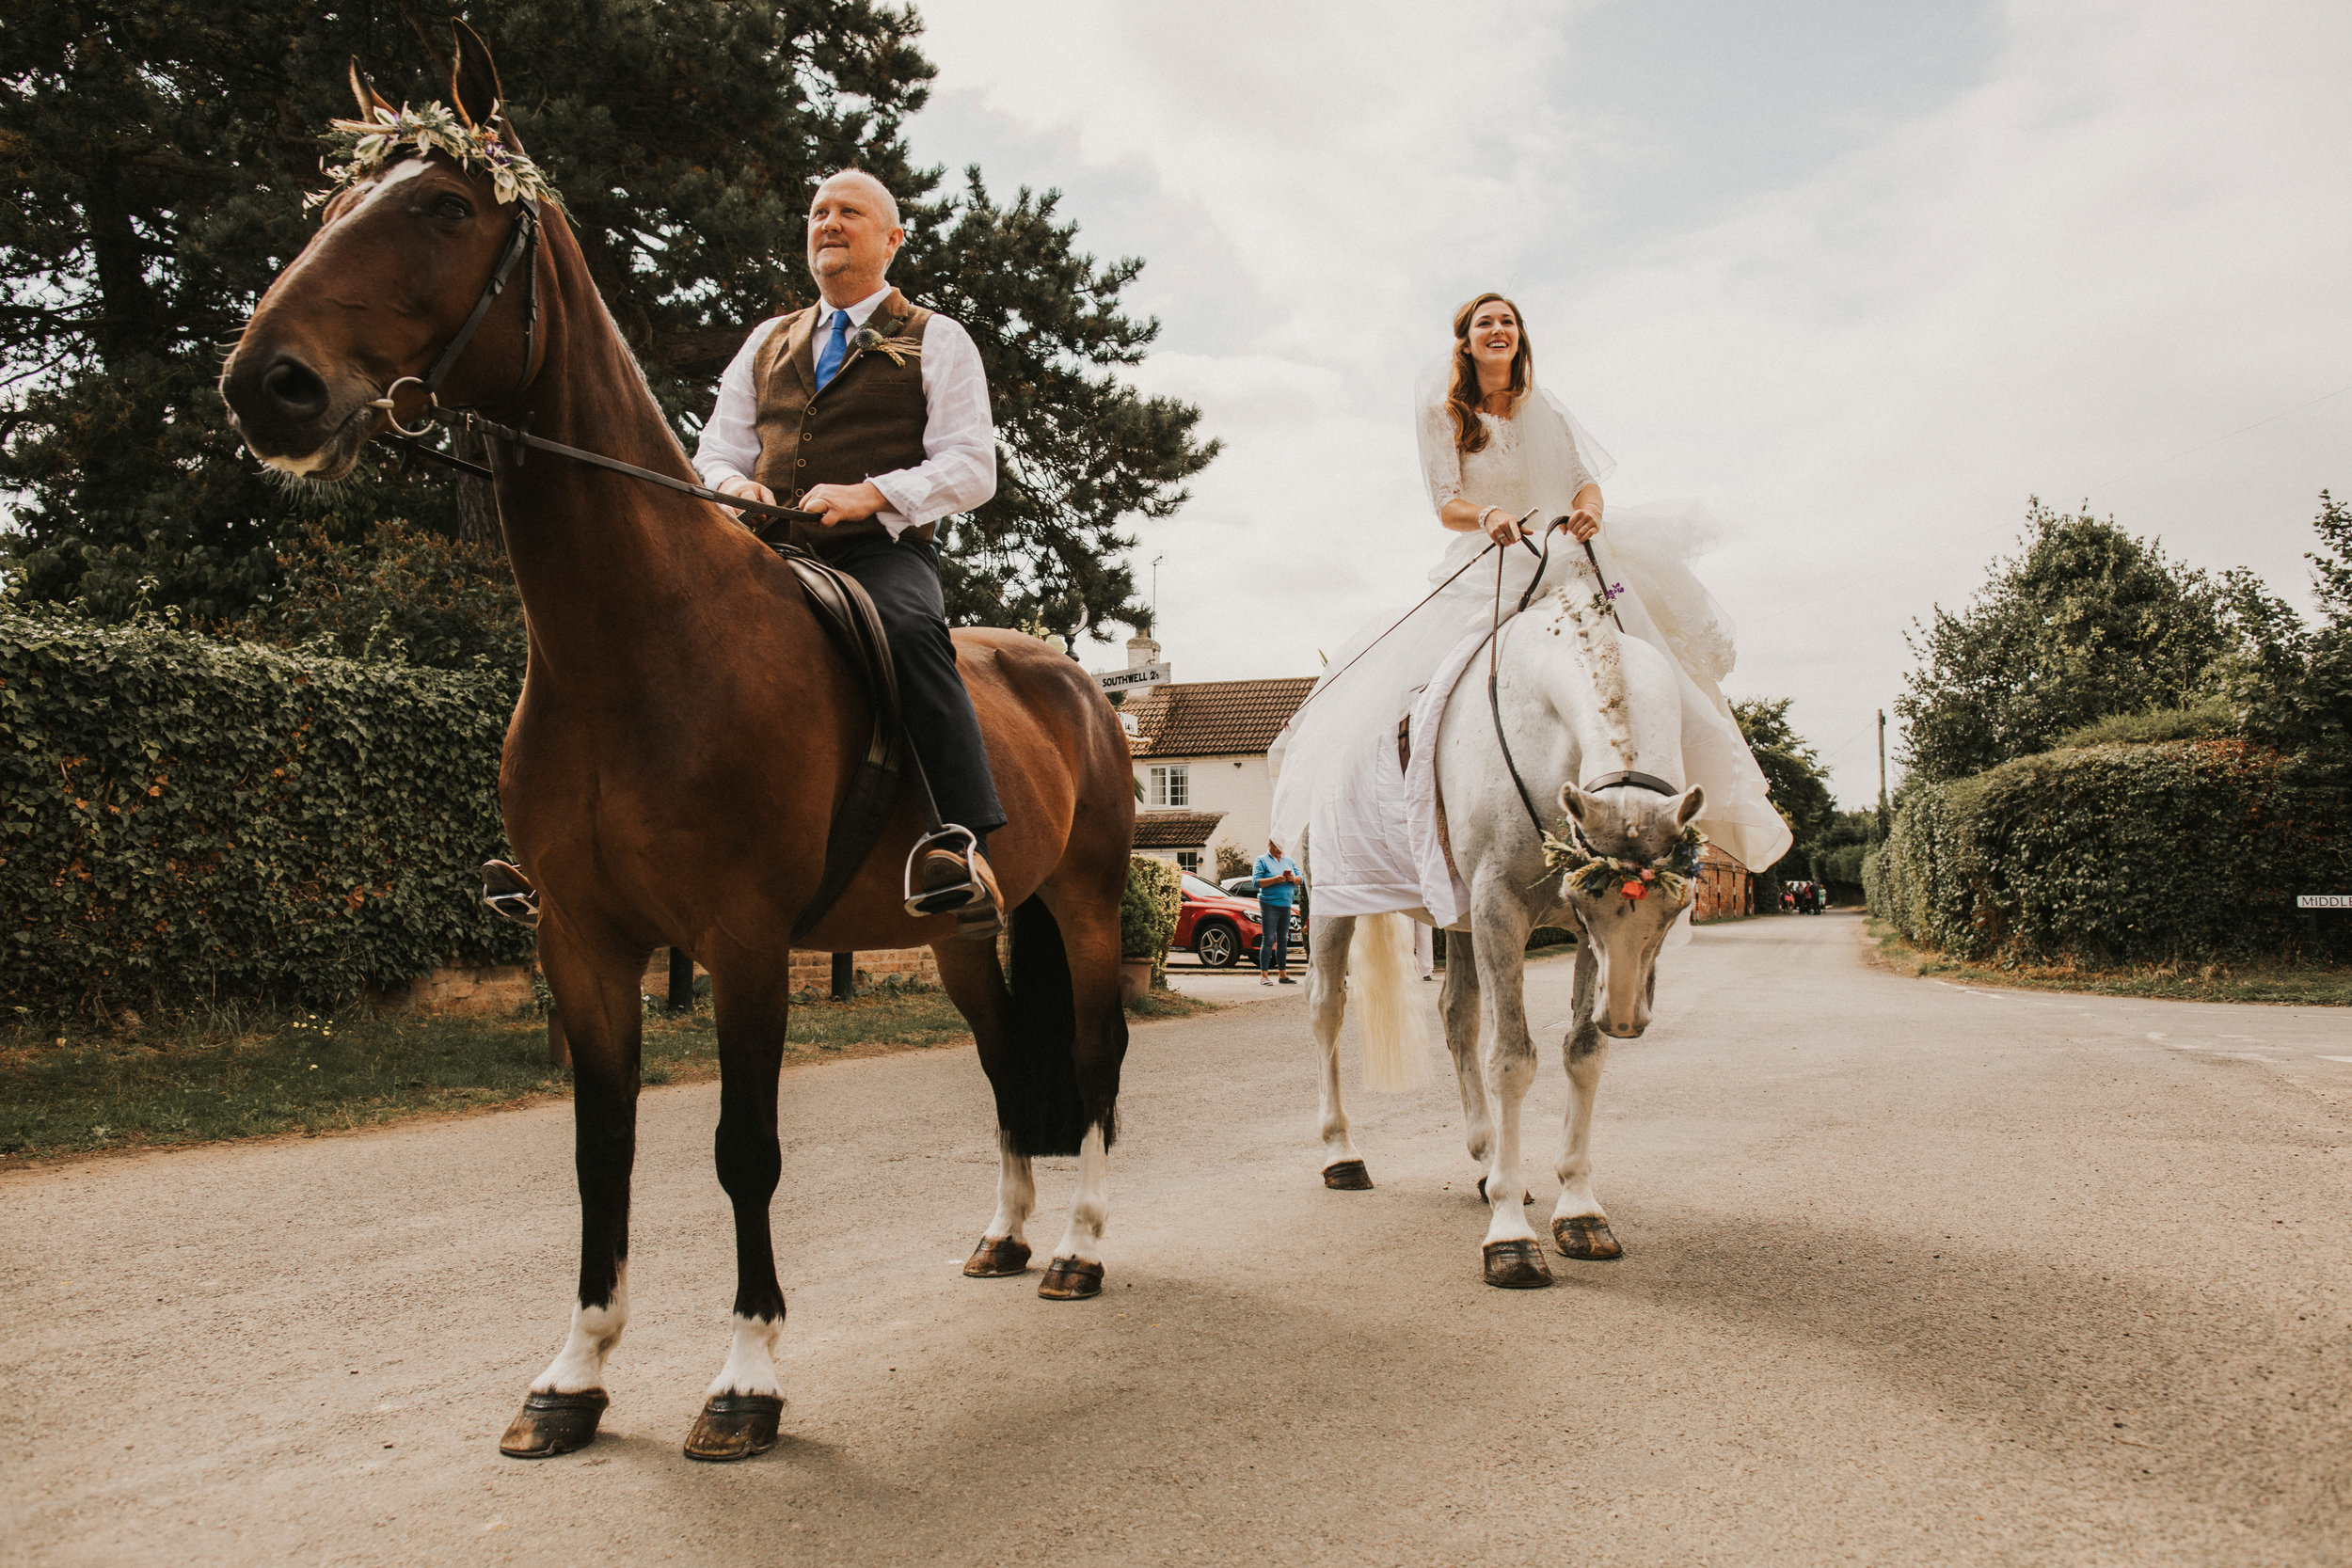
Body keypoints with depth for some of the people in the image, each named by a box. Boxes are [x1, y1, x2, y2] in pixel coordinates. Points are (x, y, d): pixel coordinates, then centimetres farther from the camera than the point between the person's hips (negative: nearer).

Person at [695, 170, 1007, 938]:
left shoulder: (936, 341, 13)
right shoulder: (767, 342, 27)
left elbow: (971, 468, 1)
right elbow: (718, 446, 25)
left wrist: (872, 493, -16)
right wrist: (732, 484, -2)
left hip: (883, 550, -5)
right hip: (775, 550, 5)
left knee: (908, 628, -38)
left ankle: (964, 843, -45)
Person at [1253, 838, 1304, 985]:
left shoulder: (1289, 861, 16)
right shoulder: (1262, 860, 1)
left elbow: (1301, 880, 14)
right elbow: (1256, 882, -9)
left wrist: (1294, 878, -8)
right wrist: (1274, 880, -21)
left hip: (1286, 905, 6)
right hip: (1269, 905, -6)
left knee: (1283, 940, 10)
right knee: (1268, 940, -7)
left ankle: (1283, 973, 16)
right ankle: (1264, 975, -5)